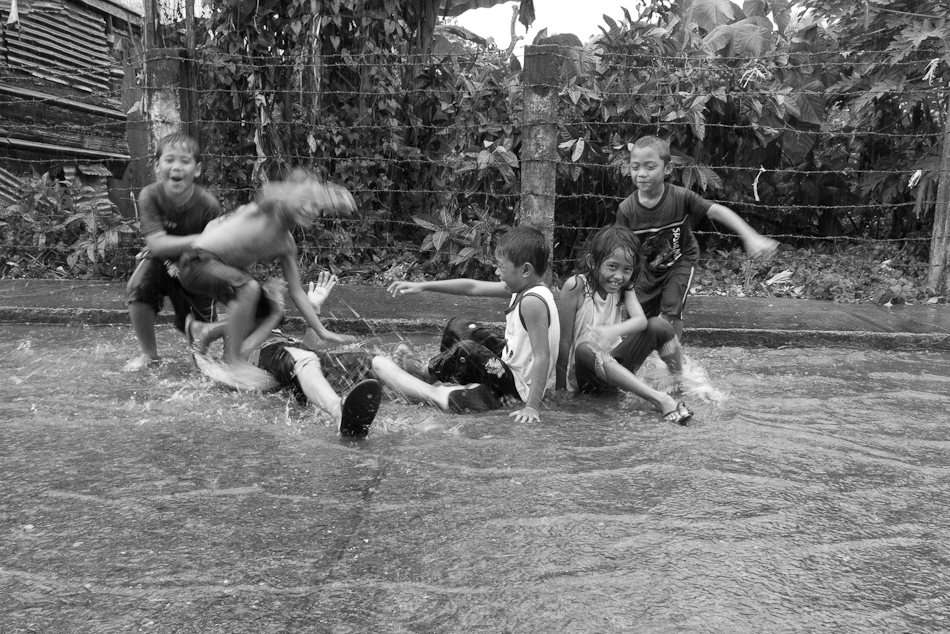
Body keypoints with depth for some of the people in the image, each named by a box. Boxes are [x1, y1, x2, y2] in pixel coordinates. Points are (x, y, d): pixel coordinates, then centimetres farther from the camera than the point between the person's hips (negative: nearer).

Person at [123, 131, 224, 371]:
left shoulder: (208, 205, -25)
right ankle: (149, 354, -6)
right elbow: (157, 244, -30)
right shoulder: (150, 196, -23)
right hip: (160, 259, 1)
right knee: (137, 288, -29)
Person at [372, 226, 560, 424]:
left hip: (523, 386, -10)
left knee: (466, 350, -23)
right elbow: (473, 287, 3)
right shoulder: (522, 288, -1)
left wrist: (532, 407, -34)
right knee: (459, 327, 17)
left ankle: (426, 374, 6)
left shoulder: (532, 301, -29)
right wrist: (423, 286, 2)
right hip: (511, 365, 10)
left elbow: (542, 356, -31)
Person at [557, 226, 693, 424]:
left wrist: (613, 331, -40)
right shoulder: (576, 286, -15)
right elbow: (564, 341, -15)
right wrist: (560, 391, -16)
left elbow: (641, 320, -18)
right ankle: (660, 400, -39)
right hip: (584, 373, -4)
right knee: (585, 349, -39)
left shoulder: (624, 287, 1)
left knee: (659, 325, -13)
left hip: (615, 367, 5)